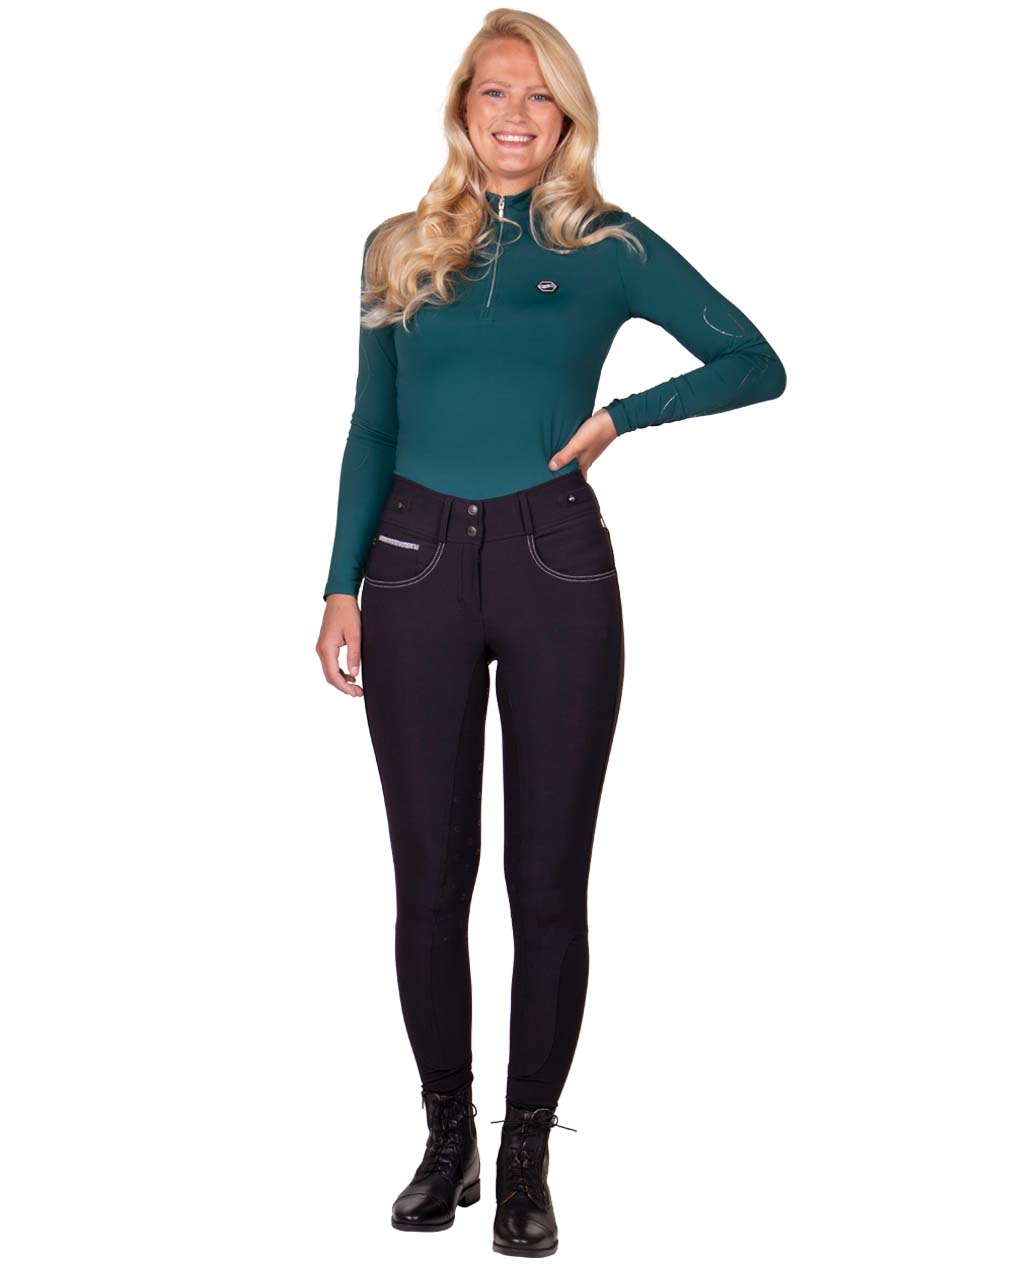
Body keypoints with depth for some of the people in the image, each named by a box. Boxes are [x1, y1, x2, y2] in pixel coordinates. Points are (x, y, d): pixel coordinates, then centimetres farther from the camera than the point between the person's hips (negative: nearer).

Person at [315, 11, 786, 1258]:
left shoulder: (611, 247, 5)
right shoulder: (400, 250, 11)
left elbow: (757, 363, 5)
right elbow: (371, 430, 12)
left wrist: (619, 414, -6)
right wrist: (343, 585, 4)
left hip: (555, 569, -1)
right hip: (417, 564, 2)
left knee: (548, 876, 2)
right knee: (430, 872, 4)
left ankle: (527, 1154, 14)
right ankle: (447, 1139, 19)